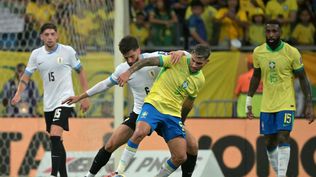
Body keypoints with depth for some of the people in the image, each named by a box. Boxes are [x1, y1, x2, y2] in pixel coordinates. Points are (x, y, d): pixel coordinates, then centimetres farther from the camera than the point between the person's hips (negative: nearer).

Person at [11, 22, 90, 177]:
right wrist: (18, 94, -10)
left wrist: (86, 96, 0)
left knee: (55, 136, -22)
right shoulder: (36, 54, 2)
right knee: (57, 141, 11)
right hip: (48, 103, 5)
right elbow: (26, 75, 7)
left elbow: (80, 71, 3)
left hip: (64, 100, -5)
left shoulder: (68, 51, -7)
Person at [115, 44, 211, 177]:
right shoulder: (178, 60, -7)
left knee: (180, 157, -7)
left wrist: (181, 123, 31)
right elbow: (150, 61, -9)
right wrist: (129, 72, -20)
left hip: (173, 114, 5)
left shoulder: (200, 80, 7)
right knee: (140, 132, -34)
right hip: (154, 104, -4)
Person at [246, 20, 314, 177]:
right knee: (269, 143, 7)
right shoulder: (258, 52, 0)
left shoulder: (292, 52, -11)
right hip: (267, 105, 4)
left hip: (286, 104, -4)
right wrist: (249, 100, 14)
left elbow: (303, 79, -4)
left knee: (283, 139, -17)